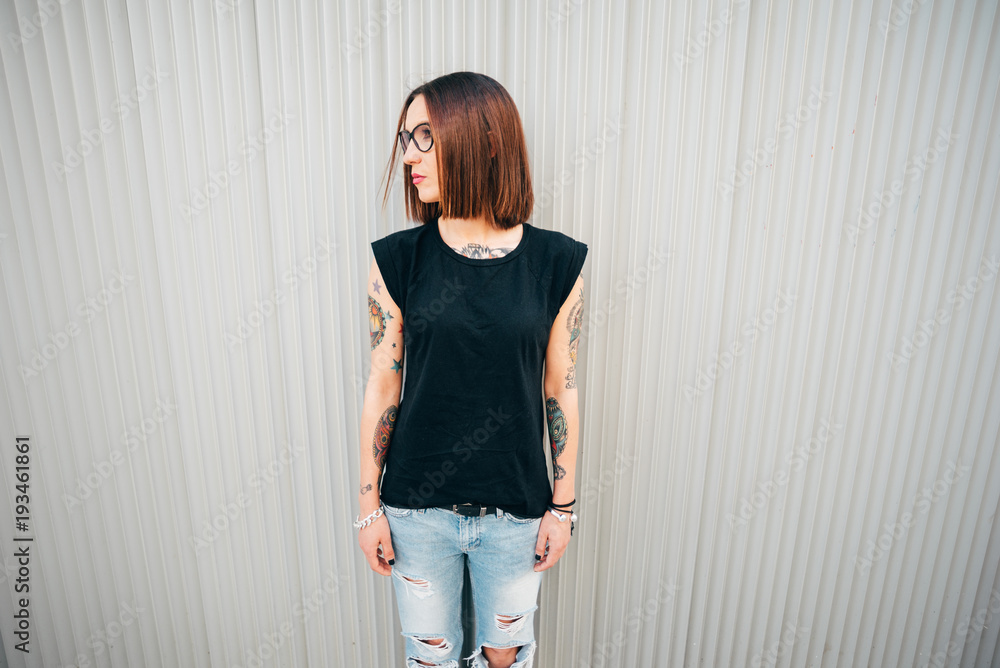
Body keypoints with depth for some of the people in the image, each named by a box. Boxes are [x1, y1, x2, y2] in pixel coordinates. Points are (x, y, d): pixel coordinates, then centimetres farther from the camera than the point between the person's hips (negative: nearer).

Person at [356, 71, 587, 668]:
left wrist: (563, 504, 1)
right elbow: (383, 385, -4)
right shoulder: (398, 260, -8)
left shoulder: (557, 262, -9)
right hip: (416, 508, 1)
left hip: (517, 510, 0)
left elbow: (562, 390, -4)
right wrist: (369, 503, 1)